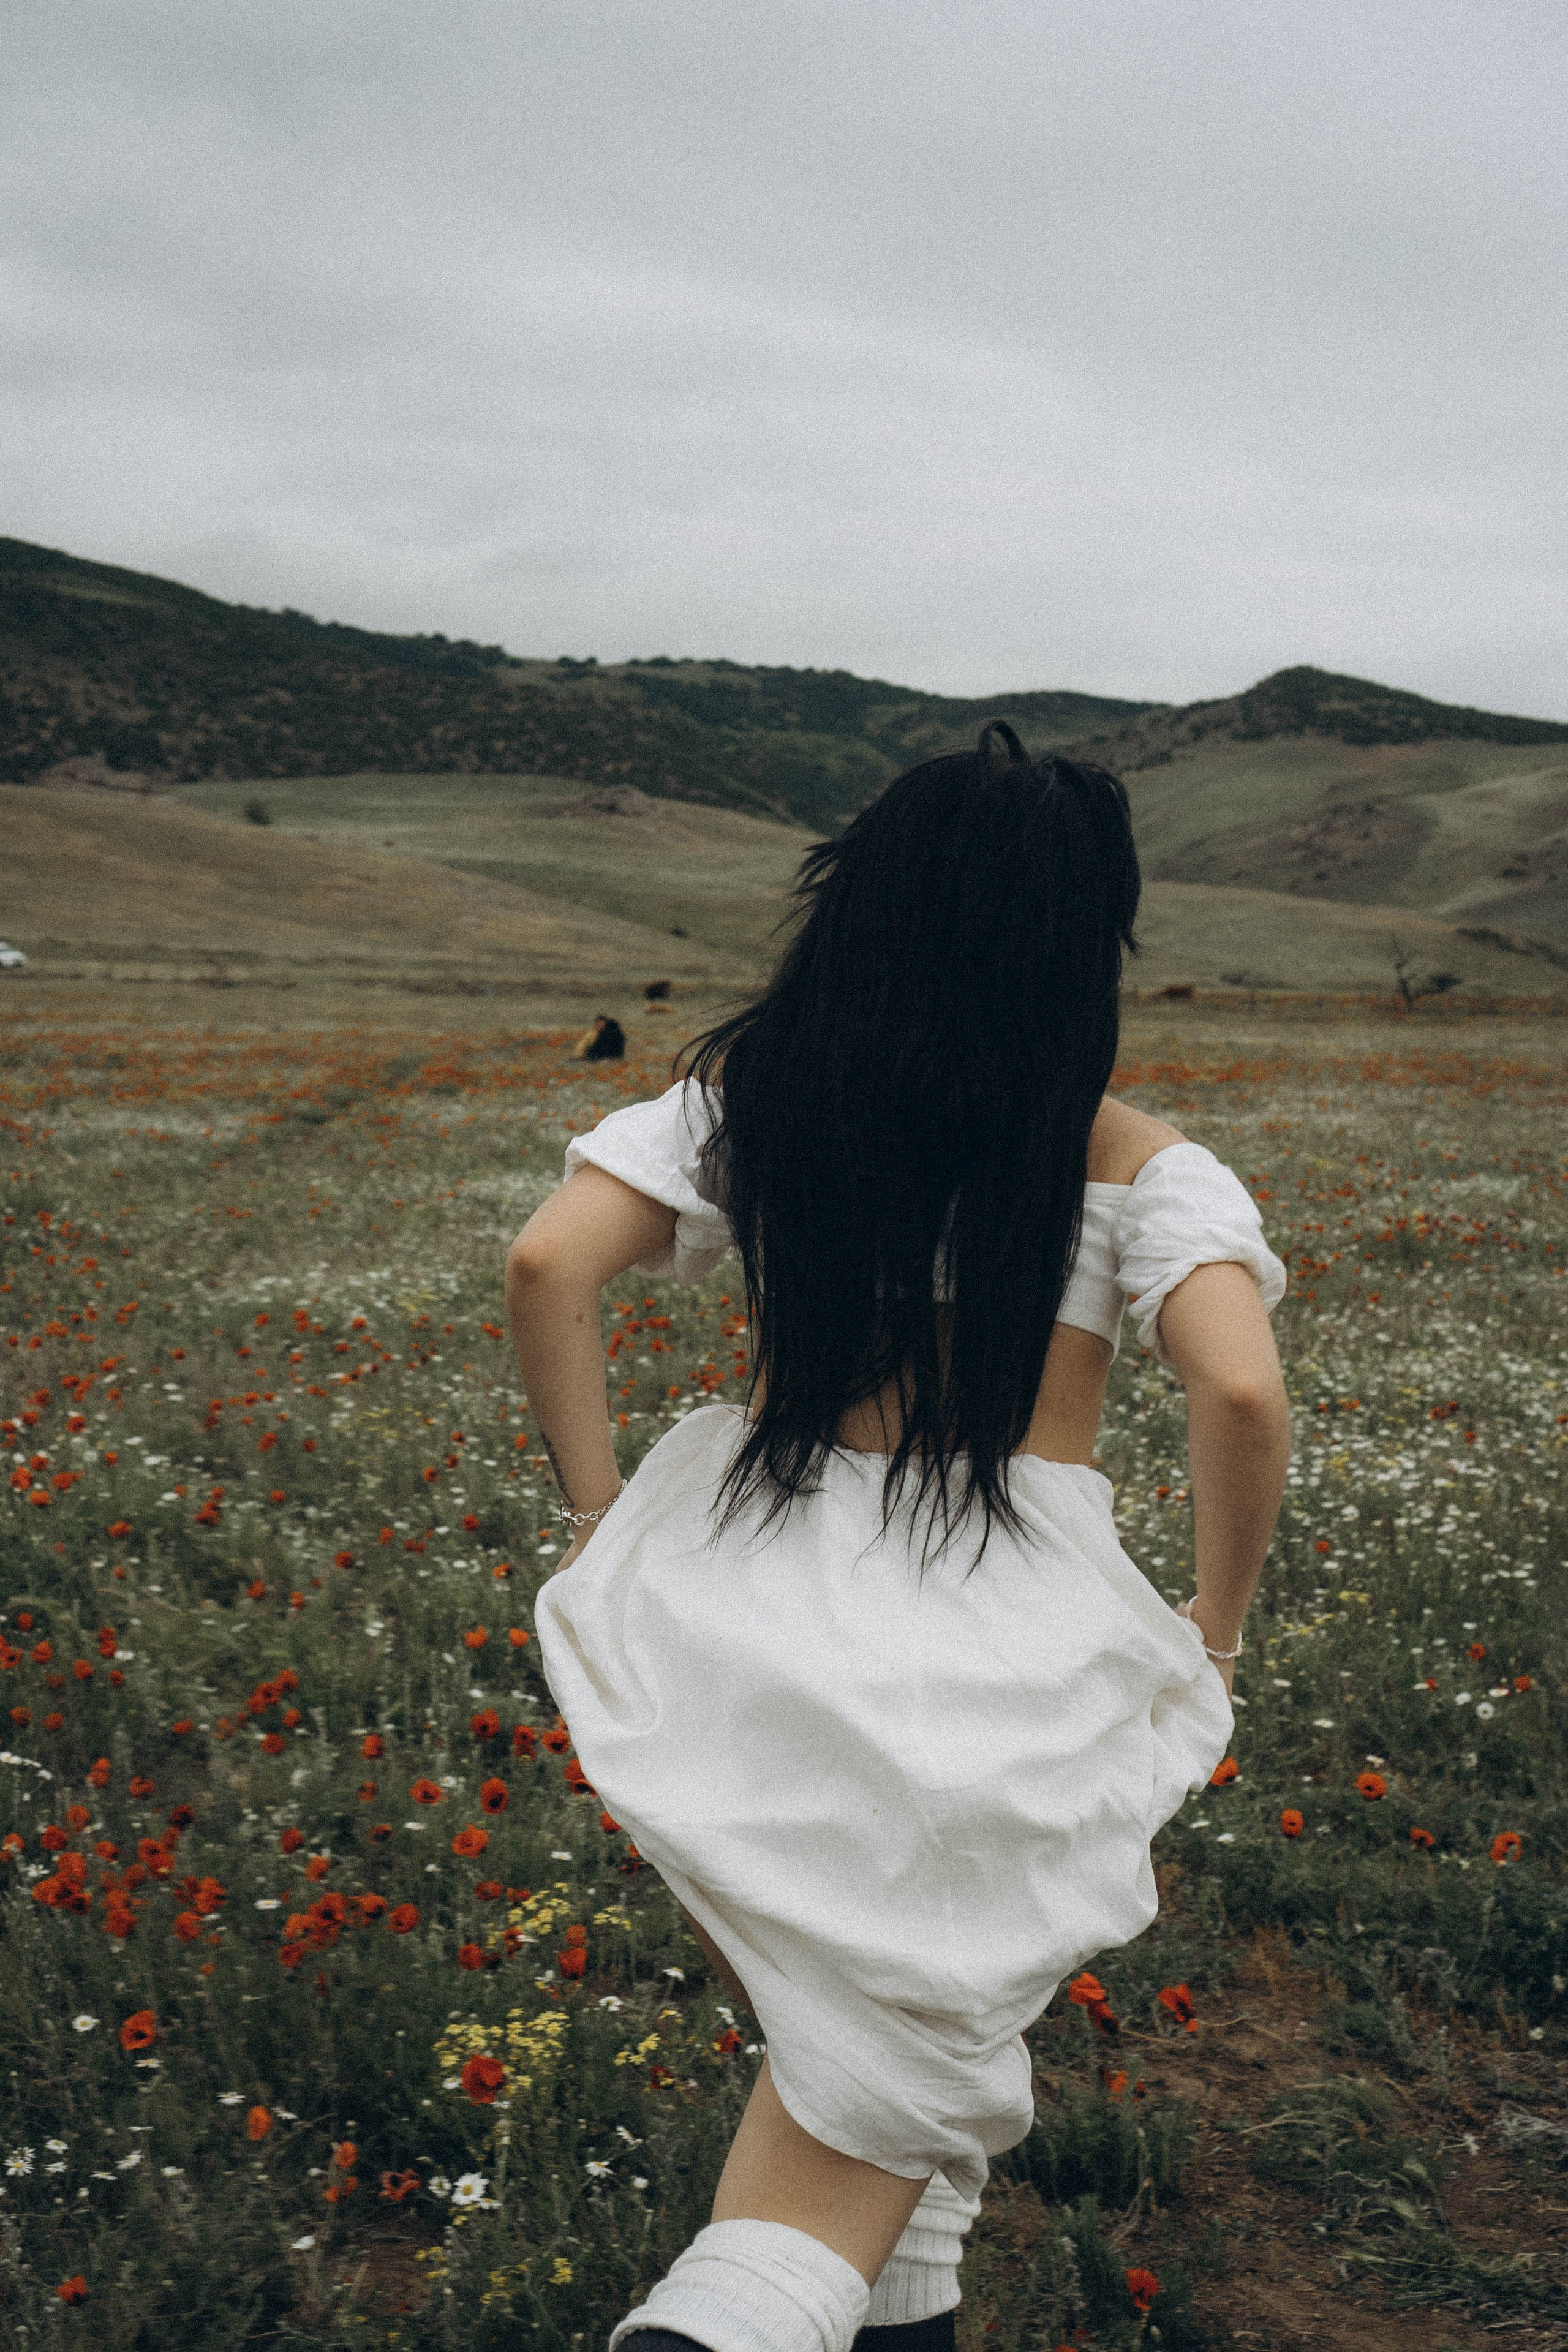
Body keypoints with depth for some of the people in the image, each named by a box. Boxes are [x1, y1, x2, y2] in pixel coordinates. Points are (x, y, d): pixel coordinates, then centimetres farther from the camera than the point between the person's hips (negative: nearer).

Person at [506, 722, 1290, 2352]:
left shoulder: (745, 1092, 1)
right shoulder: (1133, 1163, -5)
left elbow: (548, 1263, -9)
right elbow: (1241, 1391, -17)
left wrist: (596, 1507, 2)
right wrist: (1215, 1627, -2)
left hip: (752, 1607, 3)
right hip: (1009, 1645, -2)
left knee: (829, 2007, 23)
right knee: (887, 2052, 11)